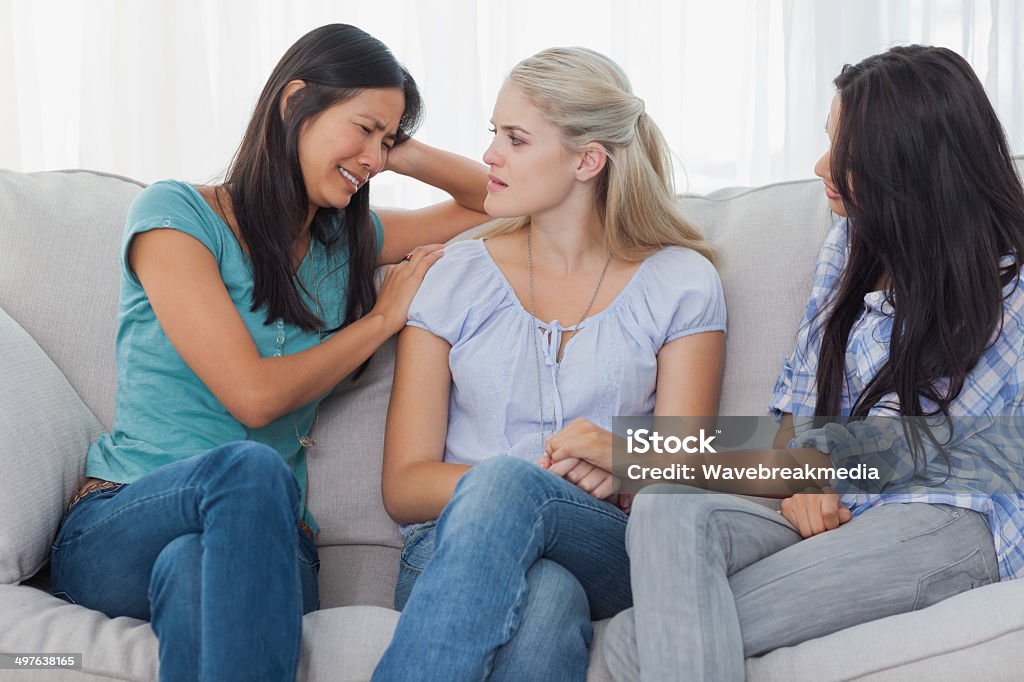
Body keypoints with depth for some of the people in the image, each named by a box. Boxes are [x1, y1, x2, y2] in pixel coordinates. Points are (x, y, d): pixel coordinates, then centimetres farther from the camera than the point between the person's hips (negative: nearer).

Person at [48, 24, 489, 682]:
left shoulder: (347, 242, 16)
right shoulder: (176, 212, -2)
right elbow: (254, 395, -11)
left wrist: (403, 152, 12)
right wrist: (384, 317, 0)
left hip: (264, 537, 3)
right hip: (115, 528, -3)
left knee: (194, 568, -36)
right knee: (250, 466, -38)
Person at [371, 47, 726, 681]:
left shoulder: (681, 284, 8)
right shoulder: (456, 279, 10)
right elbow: (403, 486, 3)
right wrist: (549, 474, -15)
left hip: (615, 558, 0)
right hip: (453, 550, 1)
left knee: (505, 481, -37)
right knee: (544, 601, -39)